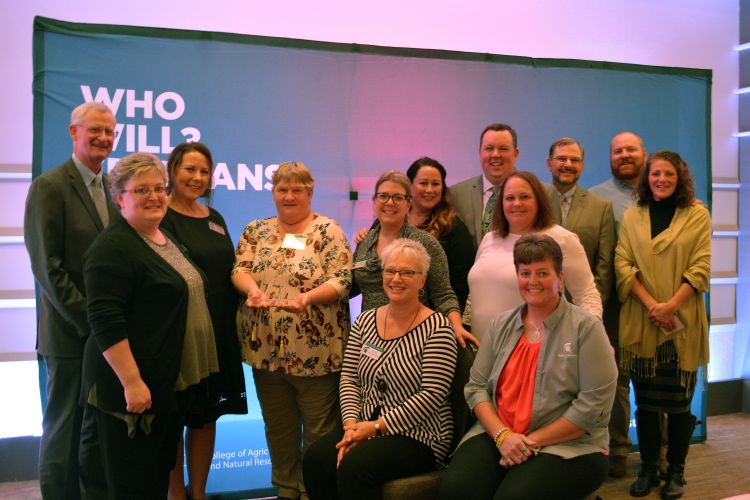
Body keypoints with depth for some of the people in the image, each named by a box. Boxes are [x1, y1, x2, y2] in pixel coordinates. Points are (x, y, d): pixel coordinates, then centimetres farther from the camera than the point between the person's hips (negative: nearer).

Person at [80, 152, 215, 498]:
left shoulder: (166, 239, 13)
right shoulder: (113, 248, -16)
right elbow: (105, 322, -23)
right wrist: (131, 381, -26)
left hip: (168, 382, 9)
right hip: (129, 386, -9)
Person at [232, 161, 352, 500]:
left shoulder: (328, 231, -4)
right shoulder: (256, 231, 9)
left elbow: (341, 281, -11)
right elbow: (239, 269, 0)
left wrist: (308, 296, -28)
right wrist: (253, 289, -22)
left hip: (315, 352, -4)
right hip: (266, 350, 4)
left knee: (319, 431, 7)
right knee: (277, 428, 18)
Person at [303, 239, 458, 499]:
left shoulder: (437, 328, -9)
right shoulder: (366, 320, 8)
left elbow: (432, 395, -15)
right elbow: (349, 378, 6)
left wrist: (377, 426, -17)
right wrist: (351, 424, -10)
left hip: (418, 435, -5)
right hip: (366, 426, 5)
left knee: (354, 467, -29)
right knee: (315, 459, -21)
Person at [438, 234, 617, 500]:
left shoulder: (586, 328, -3)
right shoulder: (500, 325, 11)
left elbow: (594, 404, -9)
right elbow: (477, 386, 7)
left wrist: (531, 442, -11)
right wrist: (502, 435, -10)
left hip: (567, 448, -3)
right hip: (497, 435, 3)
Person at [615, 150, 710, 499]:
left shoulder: (697, 215, 4)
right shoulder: (631, 216, 8)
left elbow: (700, 267, -3)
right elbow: (623, 265, 1)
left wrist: (671, 305, -15)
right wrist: (651, 304, -12)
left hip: (683, 323, -1)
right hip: (640, 323, 1)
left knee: (678, 401, 4)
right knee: (645, 400, 7)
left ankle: (676, 471, 19)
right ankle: (647, 469, 20)